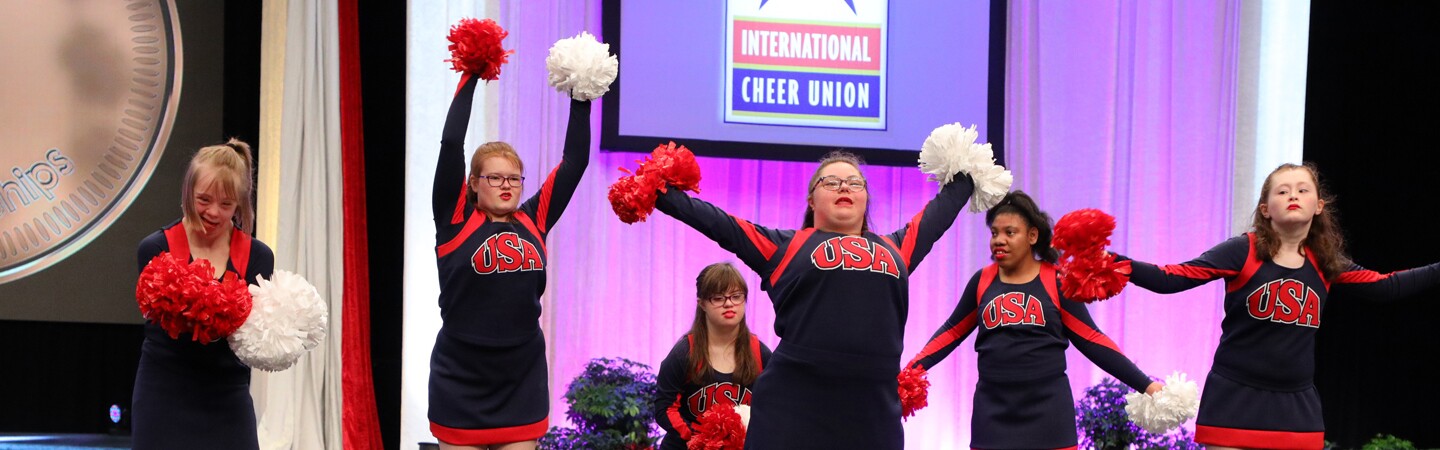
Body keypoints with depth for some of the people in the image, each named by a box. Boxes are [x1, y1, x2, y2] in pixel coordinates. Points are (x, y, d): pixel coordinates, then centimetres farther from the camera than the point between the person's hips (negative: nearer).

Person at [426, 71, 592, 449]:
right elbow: (451, 143, -11)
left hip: (522, 384, 3)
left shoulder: (533, 222, 5)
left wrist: (581, 98, 1)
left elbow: (575, 160, 5)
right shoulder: (457, 221, -4)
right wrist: (469, 80, -8)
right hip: (462, 386, -3)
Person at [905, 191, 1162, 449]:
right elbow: (952, 332, 14)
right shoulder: (982, 281, 6)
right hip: (993, 411, 2)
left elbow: (1090, 340, 1)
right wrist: (911, 370, 1)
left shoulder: (1056, 282, -1)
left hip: (1047, 411, -2)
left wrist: (1145, 385, -3)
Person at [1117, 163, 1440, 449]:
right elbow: (1172, 279, -16)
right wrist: (1119, 265, -32)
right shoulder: (1243, 251, -8)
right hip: (1236, 399, -5)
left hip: (1297, 404, 5)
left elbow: (1386, 286, 18)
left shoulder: (1325, 264, 7)